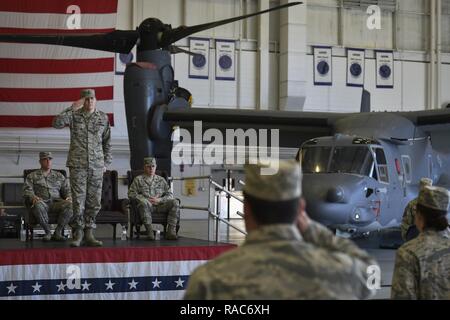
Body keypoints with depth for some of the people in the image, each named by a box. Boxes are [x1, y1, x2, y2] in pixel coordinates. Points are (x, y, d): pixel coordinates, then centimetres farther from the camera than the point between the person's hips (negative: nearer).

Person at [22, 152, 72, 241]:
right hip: (42, 202, -2)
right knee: (38, 205, -41)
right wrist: (33, 197, -18)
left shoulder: (59, 176, 25)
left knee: (70, 205, -32)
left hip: (56, 202, 2)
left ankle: (58, 232, -22)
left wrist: (69, 197, -6)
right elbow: (27, 190, 5)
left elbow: (67, 189, 19)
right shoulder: (32, 176, 18)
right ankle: (47, 232, -22)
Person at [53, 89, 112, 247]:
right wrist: (73, 108, -15)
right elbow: (57, 123, -16)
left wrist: (106, 162, 10)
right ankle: (78, 233, 5)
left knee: (94, 201, 2)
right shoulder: (74, 115, 1)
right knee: (78, 200, -3)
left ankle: (89, 234, 10)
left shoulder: (103, 117, 10)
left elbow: (107, 142, 15)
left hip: (97, 165, 3)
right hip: (77, 164, -2)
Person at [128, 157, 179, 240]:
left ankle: (171, 231, -31)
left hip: (159, 205, 3)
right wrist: (147, 199, -10)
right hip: (147, 205, -3)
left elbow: (170, 194, 16)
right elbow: (131, 194, 2)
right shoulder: (138, 179, 15)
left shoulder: (161, 180, 22)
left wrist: (159, 200, -5)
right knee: (144, 202, -39)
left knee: (175, 202, -24)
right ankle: (149, 231, -42)